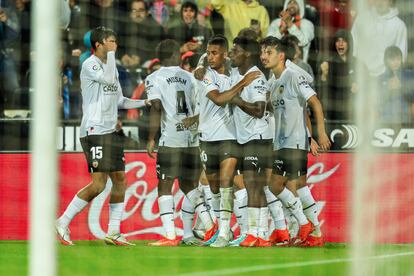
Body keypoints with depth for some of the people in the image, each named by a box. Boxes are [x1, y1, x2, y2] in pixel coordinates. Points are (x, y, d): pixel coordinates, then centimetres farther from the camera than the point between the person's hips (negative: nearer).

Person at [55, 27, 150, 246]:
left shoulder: (110, 65, 19)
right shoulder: (90, 65, -8)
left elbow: (119, 100, 24)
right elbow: (108, 79, -26)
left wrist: (145, 103, 15)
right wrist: (111, 53, -15)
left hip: (110, 132, 9)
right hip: (94, 131, -9)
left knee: (120, 180, 6)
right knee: (98, 184, -15)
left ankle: (113, 232, 10)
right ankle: (62, 223, -7)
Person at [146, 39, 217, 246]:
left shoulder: (154, 79, -1)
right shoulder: (189, 77, 12)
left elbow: (156, 108, -11)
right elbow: (198, 107, 12)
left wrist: (151, 139, -8)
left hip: (170, 140, -5)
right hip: (192, 138, 5)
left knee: (165, 187, 0)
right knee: (188, 184, 19)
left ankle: (170, 236, -8)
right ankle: (210, 227, 13)